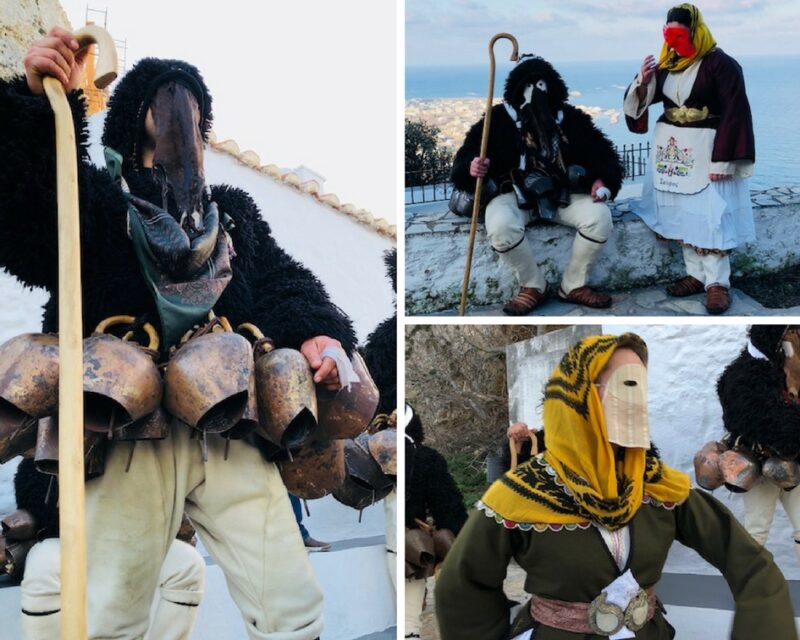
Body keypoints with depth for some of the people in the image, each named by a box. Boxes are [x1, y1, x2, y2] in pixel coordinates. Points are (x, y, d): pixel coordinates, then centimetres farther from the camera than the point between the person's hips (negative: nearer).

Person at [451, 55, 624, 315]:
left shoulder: (570, 118, 9)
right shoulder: (499, 118, 0)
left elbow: (600, 150, 11)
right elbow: (468, 154, -5)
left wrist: (602, 179, -10)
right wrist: (472, 167, -30)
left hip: (562, 194, 3)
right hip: (515, 193, -2)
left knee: (599, 215, -24)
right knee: (500, 225, -36)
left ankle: (573, 286, -3)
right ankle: (533, 286, -10)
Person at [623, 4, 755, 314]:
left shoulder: (720, 64, -11)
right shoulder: (667, 64, 7)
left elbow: (735, 113, -14)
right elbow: (640, 102, 11)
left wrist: (722, 160, -18)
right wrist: (643, 81, -12)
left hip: (706, 149, -6)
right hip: (672, 150, 6)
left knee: (711, 216, -8)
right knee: (683, 214, 8)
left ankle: (717, 283, -3)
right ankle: (696, 274, 16)